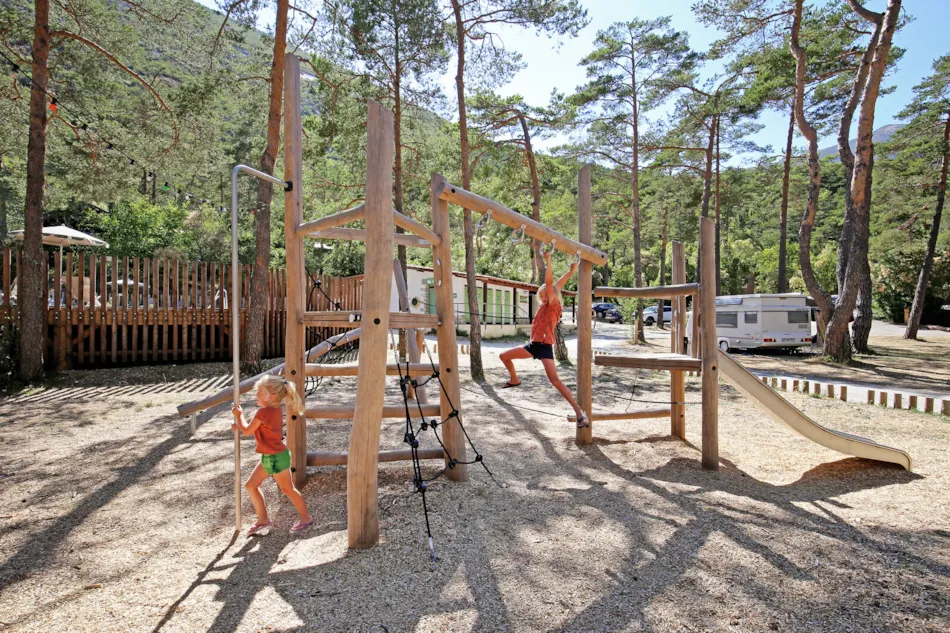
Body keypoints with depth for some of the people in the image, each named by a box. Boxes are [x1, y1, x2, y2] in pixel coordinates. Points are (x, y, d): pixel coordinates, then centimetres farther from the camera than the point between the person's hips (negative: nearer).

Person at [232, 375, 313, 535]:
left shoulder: (263, 412, -24)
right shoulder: (276, 410, 5)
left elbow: (247, 431, -12)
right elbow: (257, 429, 18)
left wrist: (239, 415, 2)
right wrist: (240, 426, 10)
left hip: (276, 457, -10)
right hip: (269, 457, 10)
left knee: (288, 489, 4)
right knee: (251, 485, 14)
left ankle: (306, 518, 19)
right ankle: (263, 518, 24)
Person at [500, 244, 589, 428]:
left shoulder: (553, 305, -7)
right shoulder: (545, 307, 13)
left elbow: (550, 283, -16)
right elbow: (556, 285, 14)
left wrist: (548, 260, -18)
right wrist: (571, 271, 12)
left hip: (544, 347, -9)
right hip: (533, 345, 9)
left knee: (555, 380, -21)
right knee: (504, 356, 15)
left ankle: (579, 412, -17)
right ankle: (514, 379, 41)